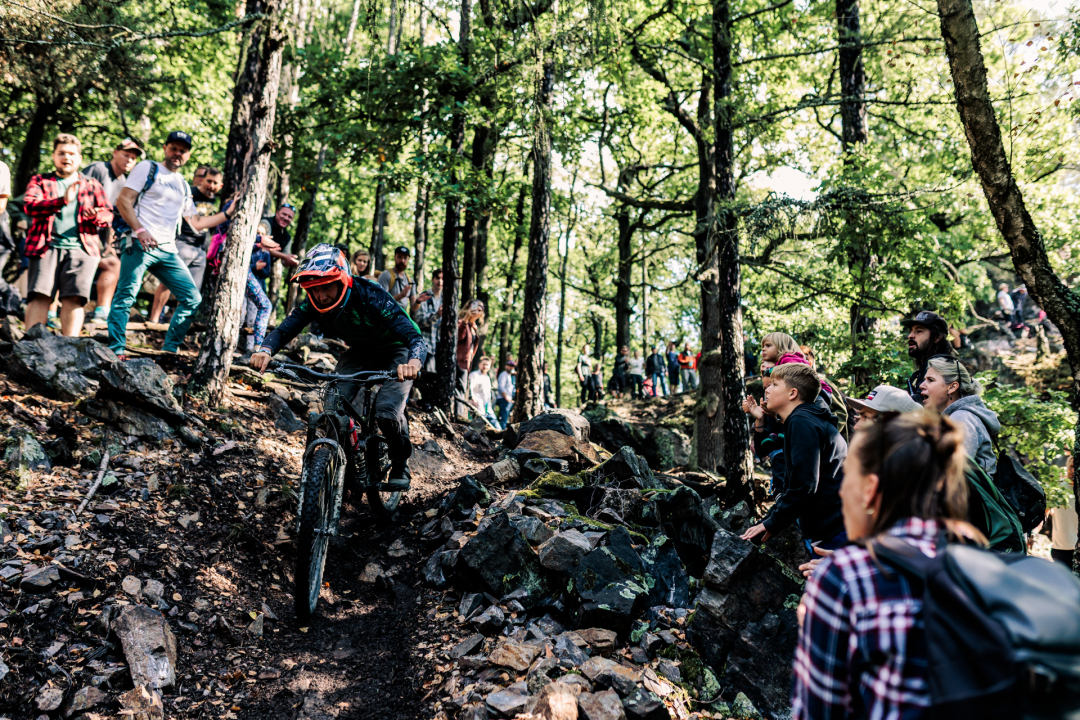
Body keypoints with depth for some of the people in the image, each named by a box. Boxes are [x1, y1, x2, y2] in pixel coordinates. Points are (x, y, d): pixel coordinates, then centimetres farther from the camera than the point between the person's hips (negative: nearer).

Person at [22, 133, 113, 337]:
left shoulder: (92, 185, 23)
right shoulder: (40, 181, 17)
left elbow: (108, 213, 16)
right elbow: (29, 205, -1)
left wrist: (96, 216, -10)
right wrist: (62, 201, -18)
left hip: (81, 247, 1)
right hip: (46, 246, 0)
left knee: (73, 297, -12)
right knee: (39, 295, -13)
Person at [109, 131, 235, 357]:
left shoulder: (183, 186, 24)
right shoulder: (148, 168, 6)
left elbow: (196, 223, 24)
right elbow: (123, 201, -4)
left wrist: (227, 214, 17)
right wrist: (139, 230, -17)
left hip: (167, 251, 6)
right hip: (139, 244, -6)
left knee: (192, 298, 1)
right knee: (126, 296, -13)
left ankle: (169, 350, 7)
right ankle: (115, 352, -10)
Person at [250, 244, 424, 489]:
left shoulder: (371, 298, -35)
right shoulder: (315, 303, -20)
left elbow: (416, 338, -44)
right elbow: (285, 329, -24)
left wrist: (413, 363, -66)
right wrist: (265, 350, -48)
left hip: (396, 352, -5)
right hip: (360, 352, 5)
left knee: (387, 411, -24)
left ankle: (400, 465, 4)